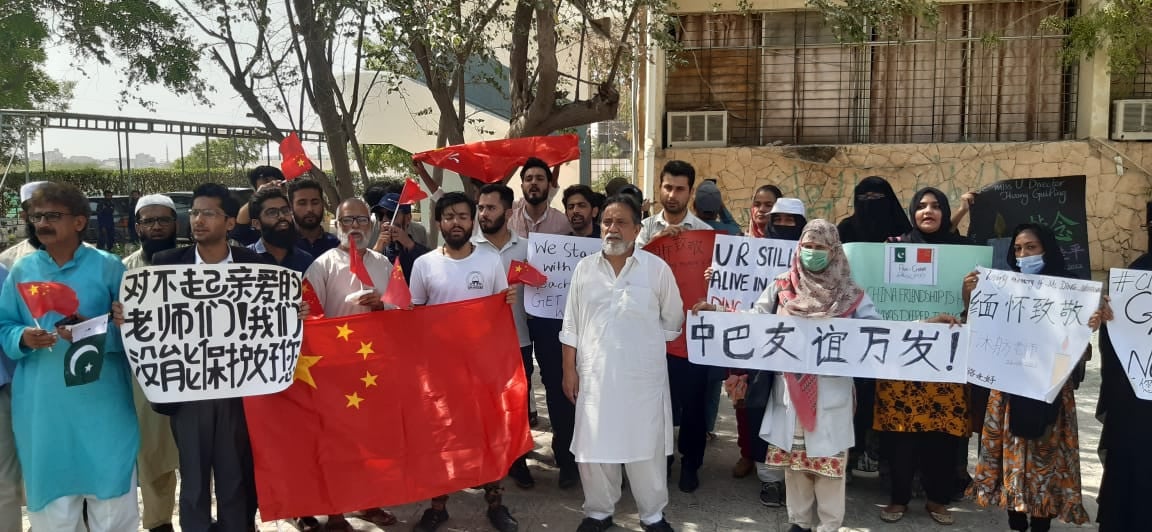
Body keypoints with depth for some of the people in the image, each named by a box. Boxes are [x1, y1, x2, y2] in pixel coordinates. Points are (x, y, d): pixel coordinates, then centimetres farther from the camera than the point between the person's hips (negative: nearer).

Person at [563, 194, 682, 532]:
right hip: (595, 374, 2)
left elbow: (672, 322, 7)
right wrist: (569, 369, 4)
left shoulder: (657, 268, -3)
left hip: (643, 376, -2)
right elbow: (571, 326, 6)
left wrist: (645, 345, 8)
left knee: (646, 445, 7)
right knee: (595, 445, 9)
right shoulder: (585, 268, 3)